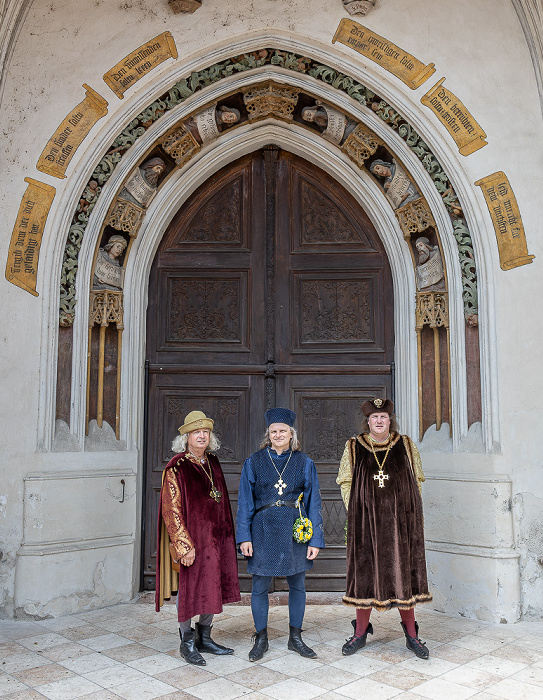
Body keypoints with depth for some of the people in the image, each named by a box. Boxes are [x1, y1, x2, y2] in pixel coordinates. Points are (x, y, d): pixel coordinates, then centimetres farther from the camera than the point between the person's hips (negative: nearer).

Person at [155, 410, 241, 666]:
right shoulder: (177, 467, -12)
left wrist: (226, 535, 14)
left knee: (213, 588, 13)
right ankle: (187, 642, 20)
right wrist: (184, 545, -19)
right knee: (189, 589, 3)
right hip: (189, 537, -7)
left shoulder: (212, 463, 8)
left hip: (215, 537, 7)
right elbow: (171, 510, -15)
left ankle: (204, 638, 29)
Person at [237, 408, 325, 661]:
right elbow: (245, 501, 2)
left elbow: (313, 503, 4)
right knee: (259, 587, 4)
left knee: (297, 585, 9)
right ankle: (261, 640, 21)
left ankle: (295, 638, 25)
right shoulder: (254, 462, 2)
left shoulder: (305, 463, 4)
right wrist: (244, 536, -6)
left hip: (295, 531, 1)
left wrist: (315, 539, -2)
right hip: (263, 530, -1)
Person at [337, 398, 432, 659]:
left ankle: (411, 635, 17)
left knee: (403, 573, 4)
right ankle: (360, 632, 19)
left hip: (400, 521, 1)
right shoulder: (354, 448, 5)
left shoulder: (406, 446, 7)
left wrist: (406, 509, 2)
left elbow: (416, 481, 11)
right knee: (365, 573, 4)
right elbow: (345, 482, 6)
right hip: (365, 521, 0)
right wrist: (356, 511, -3)